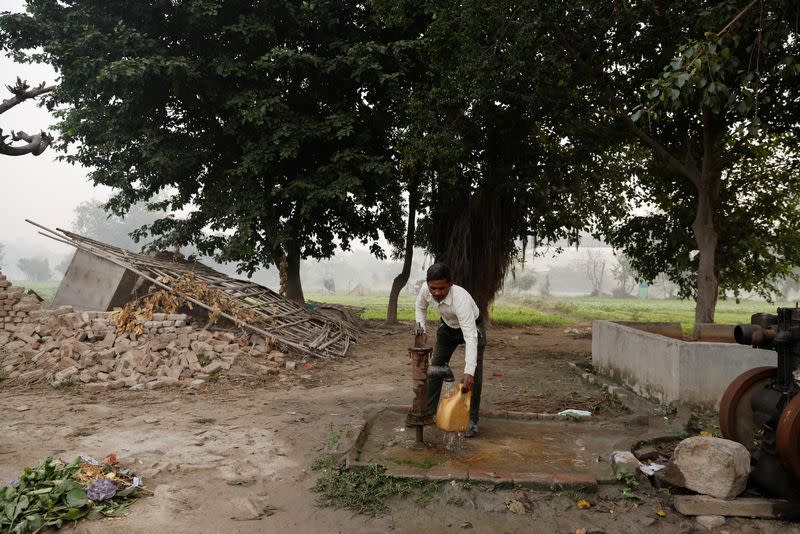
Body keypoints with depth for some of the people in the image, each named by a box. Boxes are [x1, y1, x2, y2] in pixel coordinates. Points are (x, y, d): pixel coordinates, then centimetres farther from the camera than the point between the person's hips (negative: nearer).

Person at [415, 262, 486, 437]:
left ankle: (472, 421, -3)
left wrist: (468, 372, -58)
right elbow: (420, 307, 0)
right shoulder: (425, 289, -28)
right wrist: (421, 325, -17)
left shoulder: (461, 299, -44)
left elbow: (470, 337, -50)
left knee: (475, 374, -13)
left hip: (471, 327, -5)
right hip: (447, 326, 5)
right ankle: (429, 411, 18)